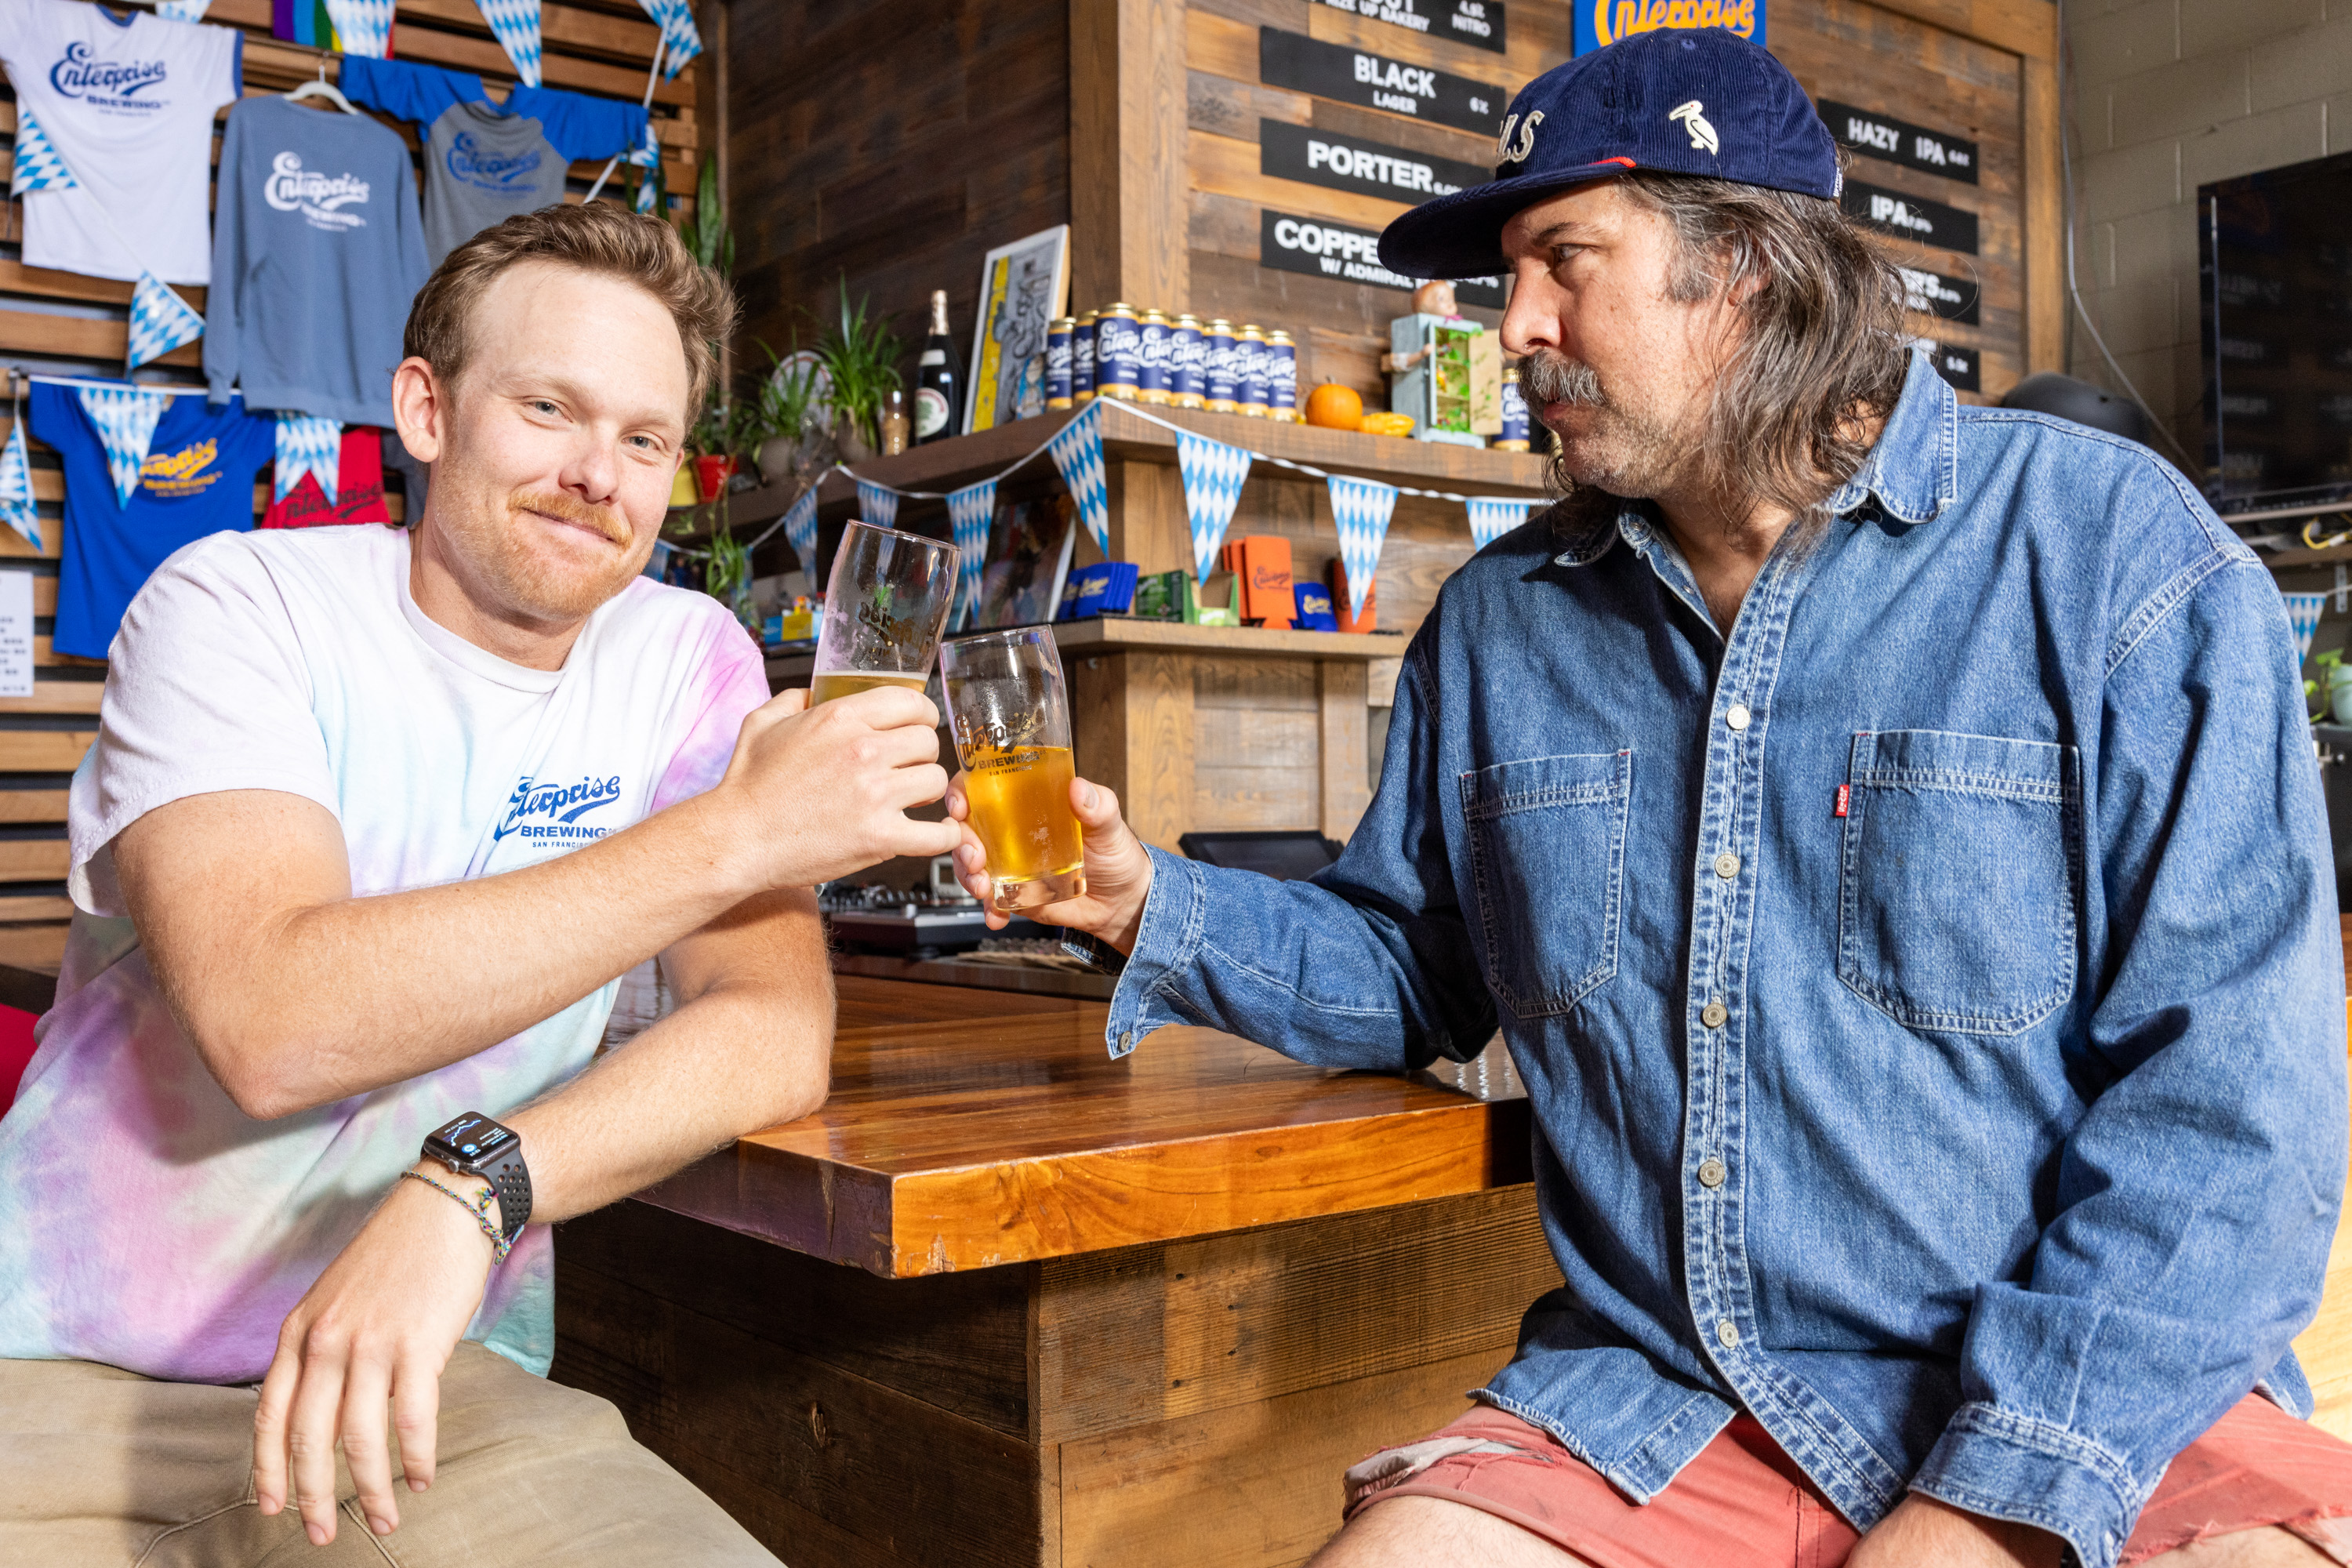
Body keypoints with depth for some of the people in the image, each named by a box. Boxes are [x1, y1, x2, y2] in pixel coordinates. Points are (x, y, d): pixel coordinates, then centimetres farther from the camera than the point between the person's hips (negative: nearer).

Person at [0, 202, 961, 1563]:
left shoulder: (688, 659, 1)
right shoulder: (241, 606, -7)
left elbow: (779, 1029, -10)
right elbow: (272, 1026, -23)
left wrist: (470, 1185, -28)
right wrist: (733, 835, -22)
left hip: (427, 1383, 3)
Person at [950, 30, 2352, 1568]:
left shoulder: (2108, 550, -5)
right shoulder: (1500, 620, 10)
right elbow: (1419, 964, 19)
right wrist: (1154, 907, 2)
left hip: (2102, 1397, -2)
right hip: (1654, 1412, 3)